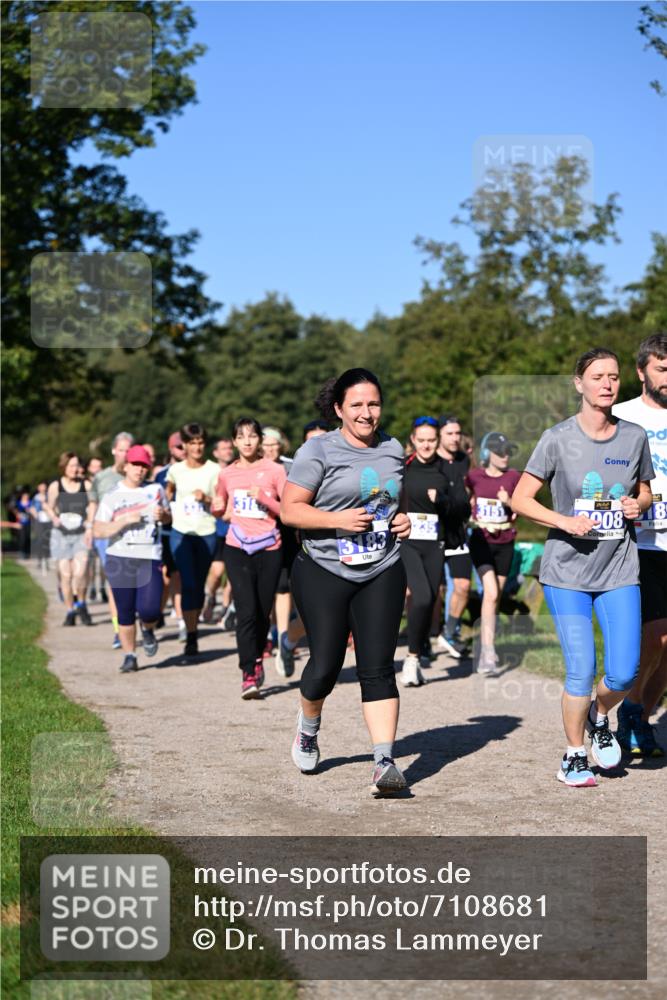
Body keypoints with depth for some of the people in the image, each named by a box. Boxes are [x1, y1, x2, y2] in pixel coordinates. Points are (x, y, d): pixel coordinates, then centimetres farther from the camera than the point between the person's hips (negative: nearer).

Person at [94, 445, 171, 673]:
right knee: (125, 612, 3)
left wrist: (163, 515, -3)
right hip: (120, 559, -1)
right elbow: (99, 531, -6)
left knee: (149, 609, -11)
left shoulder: (156, 490, 9)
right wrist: (126, 520, -17)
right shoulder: (112, 496, 1)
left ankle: (147, 630, 23)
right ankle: (129, 656, 17)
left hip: (150, 558, 1)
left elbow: (168, 517, 21)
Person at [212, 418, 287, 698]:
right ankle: (249, 674, -12)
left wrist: (264, 498, -17)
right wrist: (217, 508, 0)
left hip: (269, 549, 0)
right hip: (237, 549, 0)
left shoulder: (274, 470, -1)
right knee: (246, 610, -14)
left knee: (263, 613, 7)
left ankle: (257, 659, 33)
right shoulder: (226, 474, 7)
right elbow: (221, 509, 23)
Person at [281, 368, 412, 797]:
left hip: (382, 572, 3)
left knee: (378, 667, -6)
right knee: (326, 662, 2)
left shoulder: (392, 449, 11)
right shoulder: (318, 451, -6)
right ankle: (308, 728, 34)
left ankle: (385, 761, -9)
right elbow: (290, 509, -8)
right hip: (324, 571, -3)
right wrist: (338, 520, -20)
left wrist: (403, 519, 5)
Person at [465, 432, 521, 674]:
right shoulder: (474, 476, 0)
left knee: (495, 596, 11)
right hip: (481, 540, -3)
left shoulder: (513, 477, 2)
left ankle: (485, 644, 27)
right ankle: (488, 654, -19)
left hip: (505, 542, 3)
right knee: (491, 593, -17)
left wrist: (509, 503, -13)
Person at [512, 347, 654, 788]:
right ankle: (574, 756, 18)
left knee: (625, 673, -4)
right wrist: (565, 522, -17)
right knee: (581, 672, -5)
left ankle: (599, 717, 30)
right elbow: (521, 499, -3)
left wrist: (639, 505, -5)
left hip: (620, 571, 3)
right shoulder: (559, 439, -6)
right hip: (568, 571, -3)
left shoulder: (635, 437, 4)